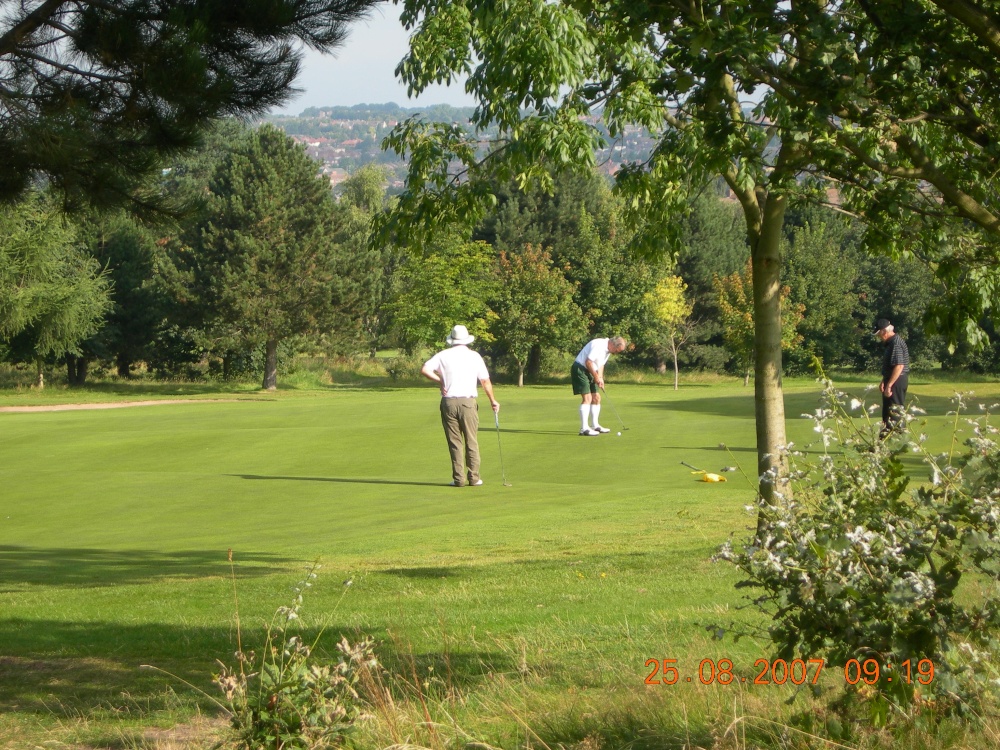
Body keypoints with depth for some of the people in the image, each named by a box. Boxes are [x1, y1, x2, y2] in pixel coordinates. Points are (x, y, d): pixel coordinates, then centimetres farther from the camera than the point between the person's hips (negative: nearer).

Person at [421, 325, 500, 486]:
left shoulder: (443, 355, 3)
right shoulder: (474, 356, 4)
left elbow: (424, 370, -8)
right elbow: (485, 381, 6)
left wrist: (440, 381, 3)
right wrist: (493, 400, 17)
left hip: (449, 402, 1)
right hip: (468, 401, 0)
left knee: (454, 442, 5)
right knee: (472, 441, 6)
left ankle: (458, 478, 2)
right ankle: (474, 477, 5)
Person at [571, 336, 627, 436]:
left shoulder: (608, 351, 8)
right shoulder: (598, 345, -23)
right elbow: (588, 362, -24)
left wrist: (600, 378, 1)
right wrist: (596, 377, -15)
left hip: (590, 371, 10)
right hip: (580, 369, -10)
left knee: (596, 398, 10)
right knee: (587, 398, -16)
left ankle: (595, 425, 18)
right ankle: (584, 428, -18)